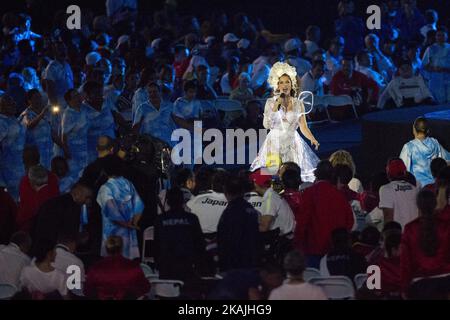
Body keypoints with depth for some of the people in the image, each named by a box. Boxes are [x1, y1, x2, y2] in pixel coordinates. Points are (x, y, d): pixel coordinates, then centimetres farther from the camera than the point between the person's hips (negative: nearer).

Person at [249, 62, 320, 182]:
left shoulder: (298, 104, 6)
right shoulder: (270, 102, 2)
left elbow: (303, 126, 4)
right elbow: (267, 125, -6)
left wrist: (312, 139, -13)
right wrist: (275, 107, -12)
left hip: (293, 144, 1)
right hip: (275, 143, -1)